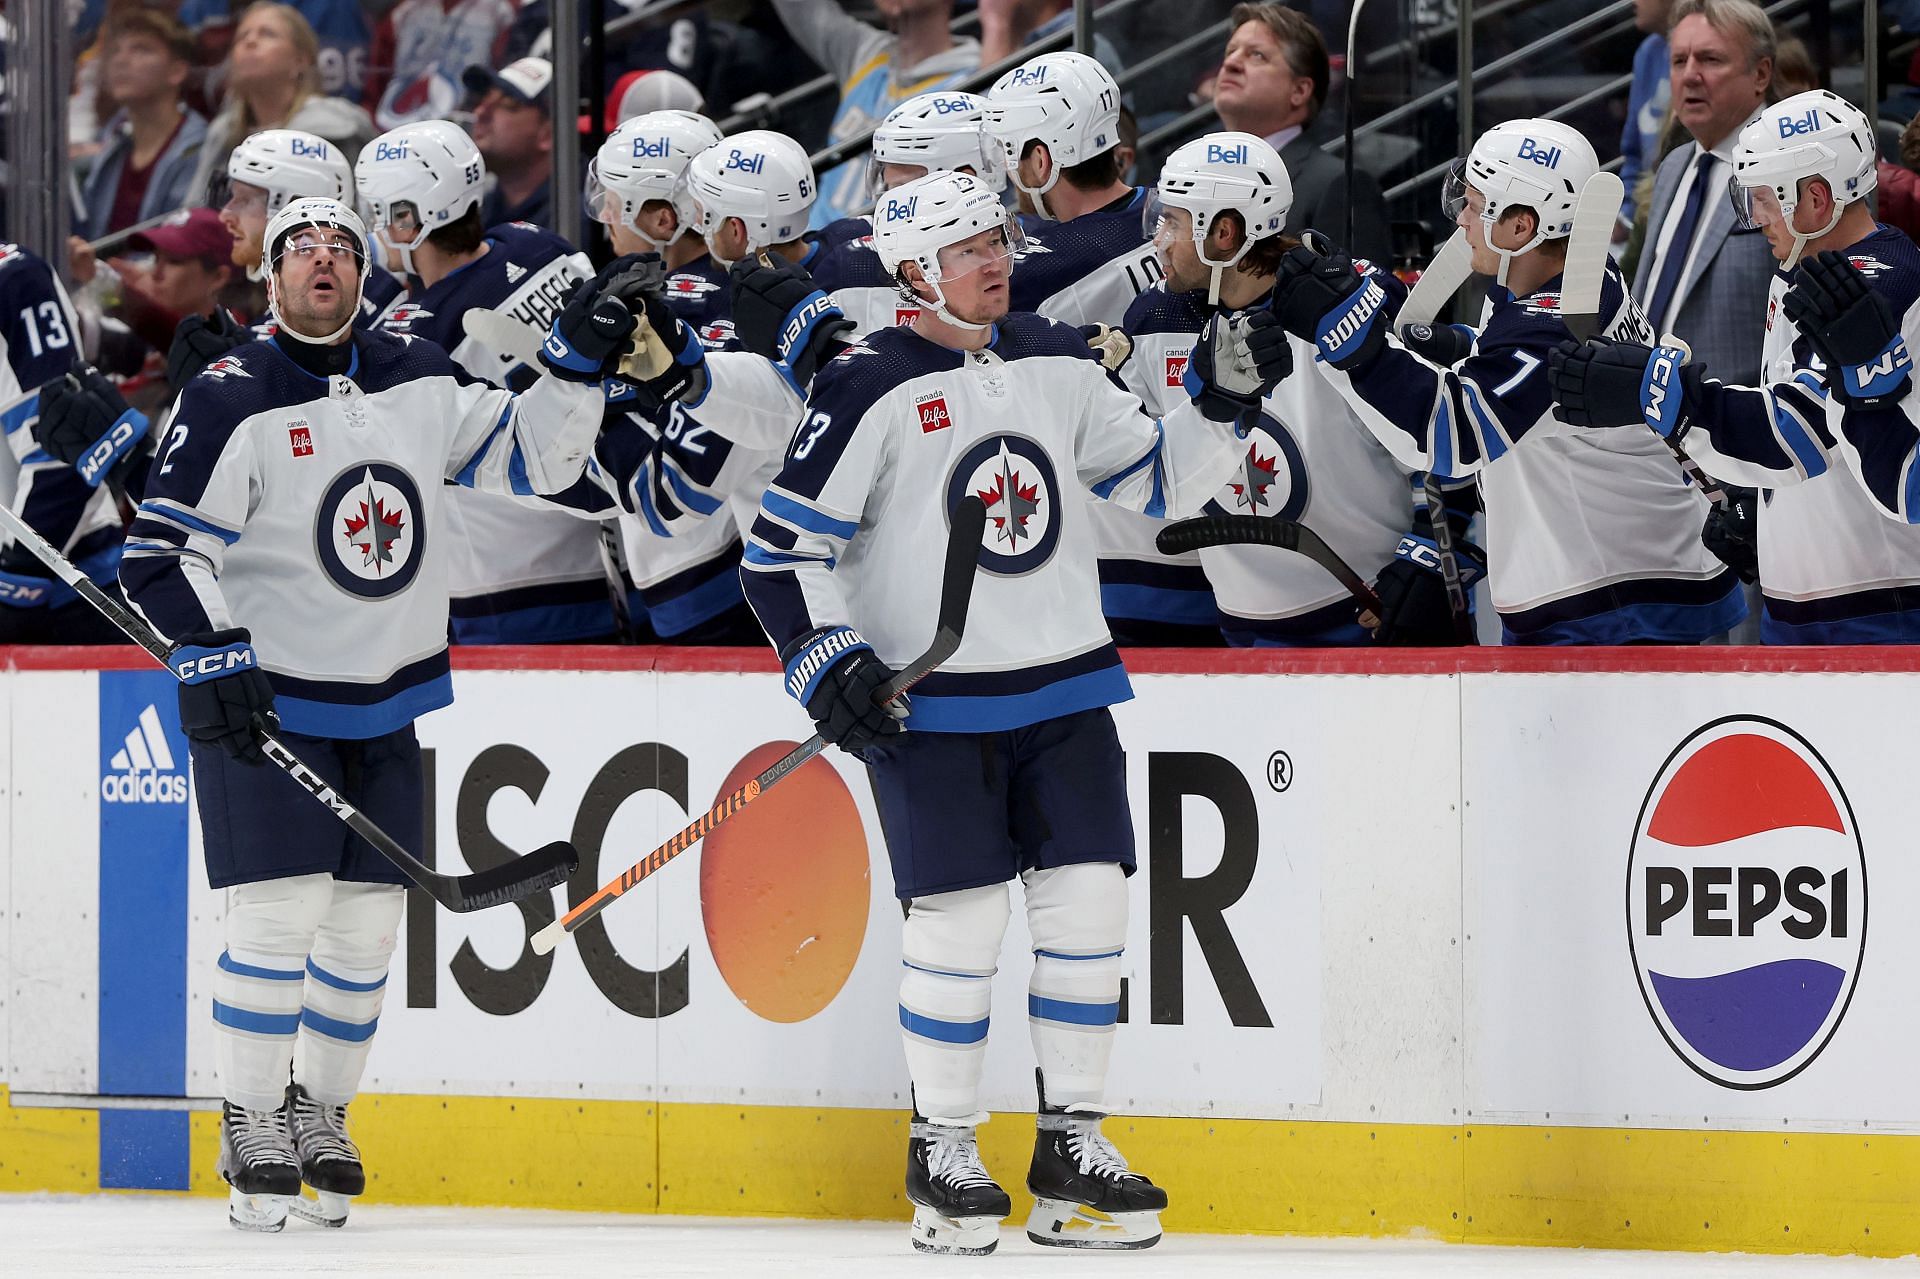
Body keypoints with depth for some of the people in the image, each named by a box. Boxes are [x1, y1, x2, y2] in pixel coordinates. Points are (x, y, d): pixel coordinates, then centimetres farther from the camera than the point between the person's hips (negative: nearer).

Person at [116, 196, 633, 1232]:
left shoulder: (419, 383, 6)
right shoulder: (232, 400, -10)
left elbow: (527, 457, 13)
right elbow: (160, 553, -11)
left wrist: (577, 366, -1)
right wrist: (215, 658, -21)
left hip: (384, 703, 5)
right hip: (264, 698, -5)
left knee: (368, 918, 8)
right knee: (281, 909, -12)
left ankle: (318, 1110, 24)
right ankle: (249, 1130, -3)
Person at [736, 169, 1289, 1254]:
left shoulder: (1058, 366, 9)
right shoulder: (868, 390, -8)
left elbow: (1155, 480, 16)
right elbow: (783, 547, -8)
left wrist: (1224, 402, 2)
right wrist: (827, 662, -17)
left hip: (1065, 690, 5)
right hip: (931, 704, -5)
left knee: (1088, 904, 0)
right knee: (962, 920, -7)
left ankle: (1073, 1147, 11)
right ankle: (942, 1155, 9)